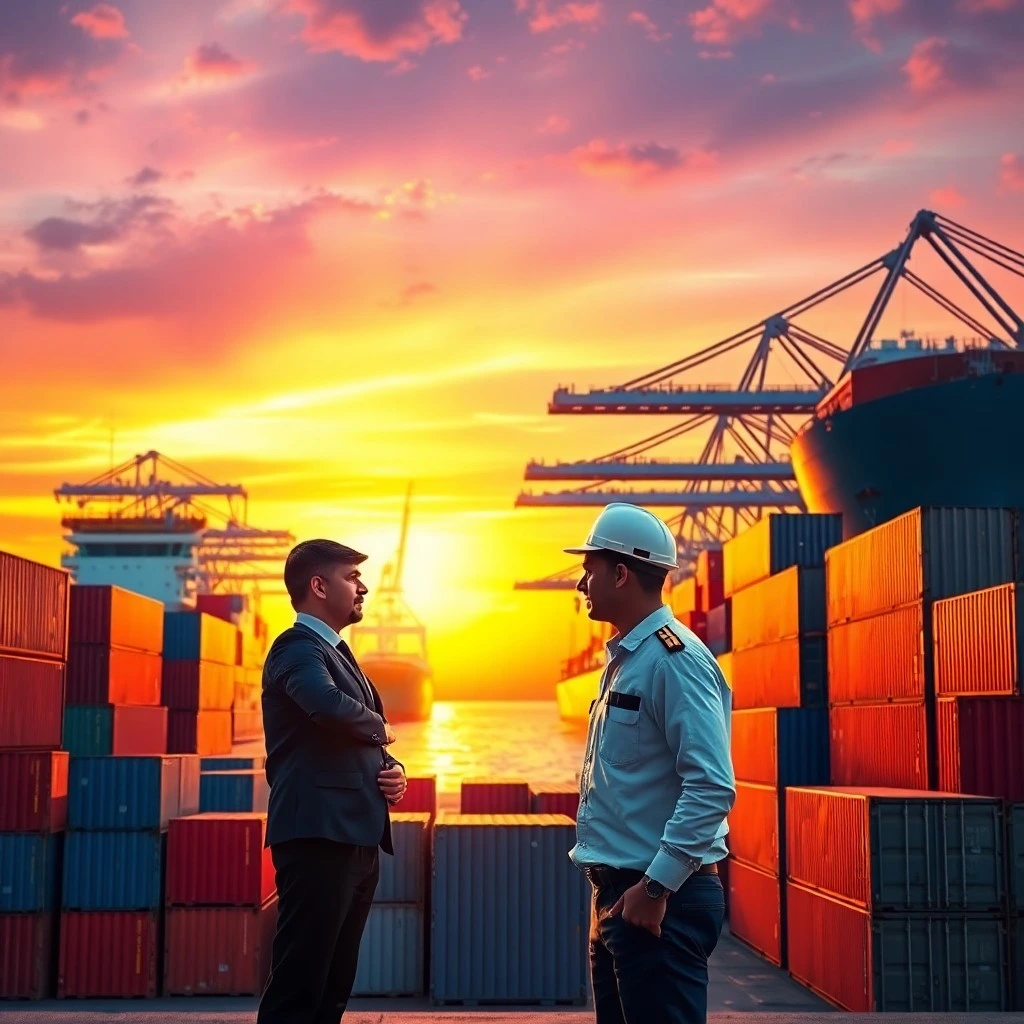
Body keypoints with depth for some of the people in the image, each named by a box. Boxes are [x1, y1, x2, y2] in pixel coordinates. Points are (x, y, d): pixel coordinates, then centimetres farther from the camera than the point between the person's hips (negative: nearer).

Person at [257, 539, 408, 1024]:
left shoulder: (336, 653, 21)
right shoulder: (298, 647, -8)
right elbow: (330, 706, -30)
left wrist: (392, 769, 4)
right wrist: (379, 728, -8)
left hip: (356, 839, 10)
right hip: (319, 837, -10)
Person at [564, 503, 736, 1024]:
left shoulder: (674, 658, -16)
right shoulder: (625, 658, 13)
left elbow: (712, 786, -24)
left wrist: (655, 887, -23)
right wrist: (613, 888, 17)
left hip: (661, 899, -9)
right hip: (618, 892, 9)